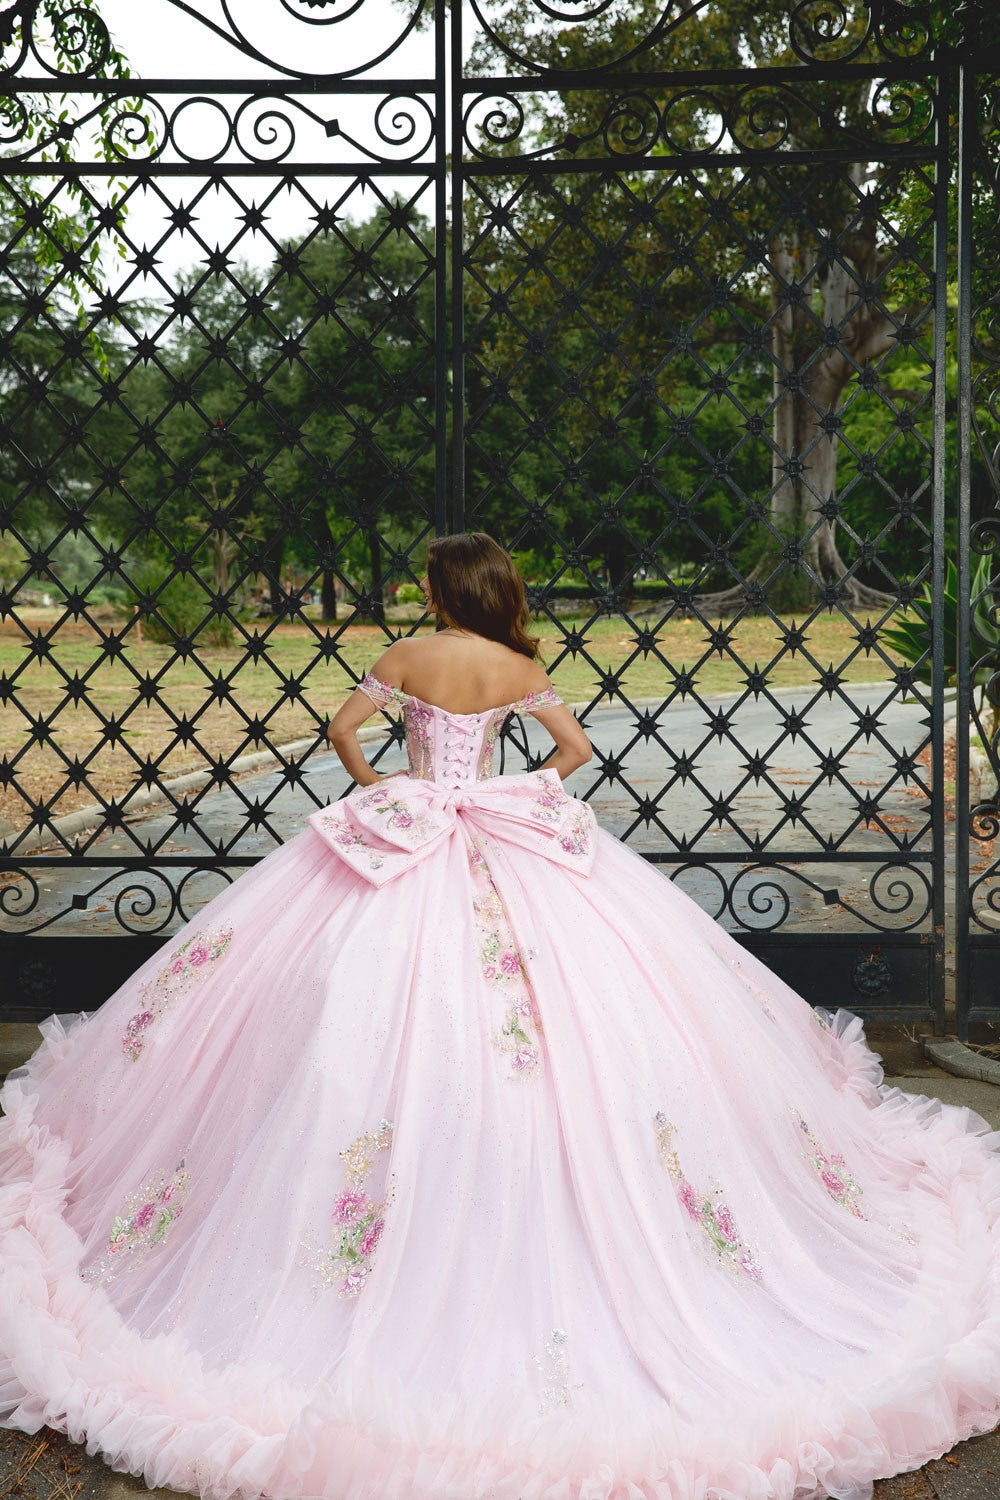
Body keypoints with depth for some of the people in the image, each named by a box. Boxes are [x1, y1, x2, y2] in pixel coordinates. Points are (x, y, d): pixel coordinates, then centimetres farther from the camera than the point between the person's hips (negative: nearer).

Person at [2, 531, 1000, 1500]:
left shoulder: (405, 658, -3)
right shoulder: (521, 668, 0)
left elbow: (342, 730, -3)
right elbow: (577, 748, 3)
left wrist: (373, 783, 14)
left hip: (404, 829, -1)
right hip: (507, 847, 2)